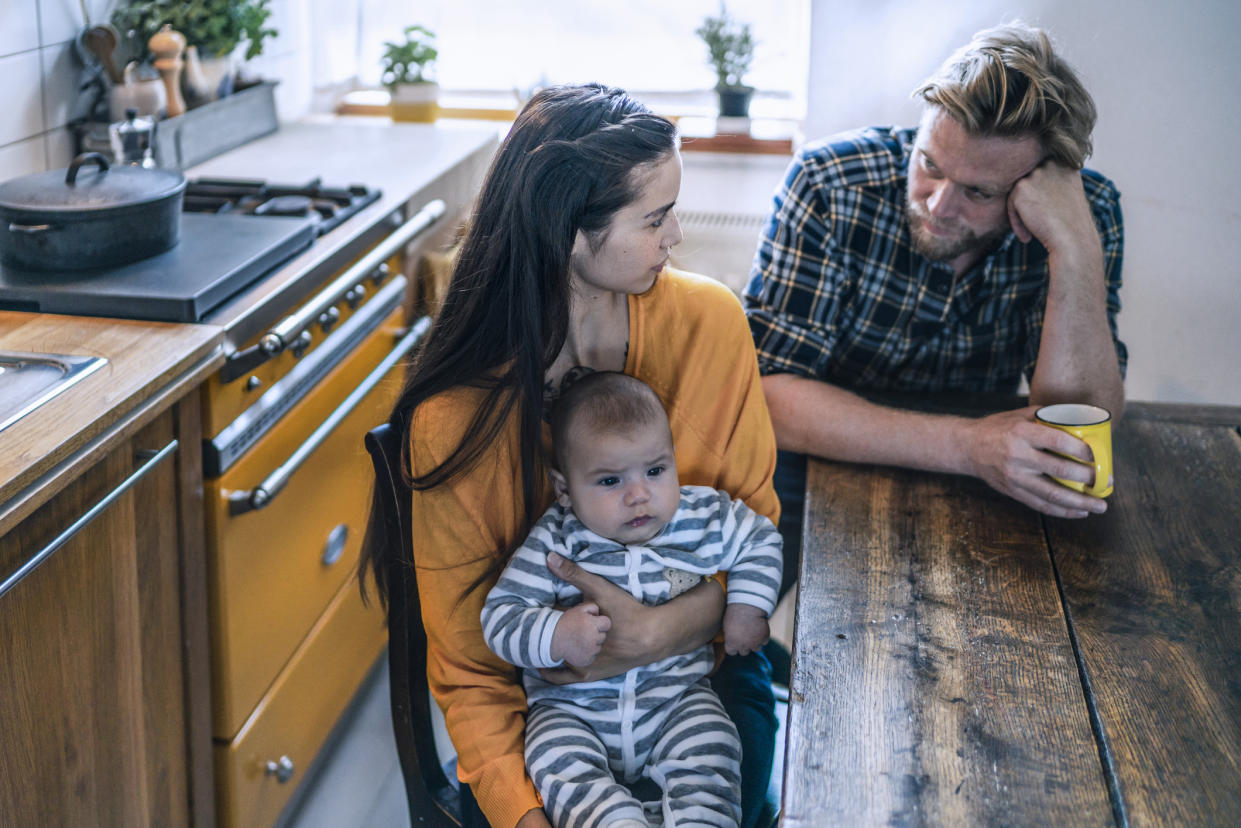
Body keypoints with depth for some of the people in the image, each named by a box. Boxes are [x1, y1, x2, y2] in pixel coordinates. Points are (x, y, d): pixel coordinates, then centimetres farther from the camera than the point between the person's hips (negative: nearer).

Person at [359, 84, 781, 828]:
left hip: (697, 658, 2)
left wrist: (669, 629, -19)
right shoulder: (454, 421, -17)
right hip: (544, 686, -1)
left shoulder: (707, 321, -9)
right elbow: (468, 664, -11)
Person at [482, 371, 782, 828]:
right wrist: (556, 636, -27)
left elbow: (760, 540, 17)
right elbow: (499, 618, -10)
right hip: (572, 708, -1)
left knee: (708, 755, -26)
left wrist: (748, 606, 5)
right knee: (558, 763, -29)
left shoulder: (703, 520, -2)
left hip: (677, 694, 1)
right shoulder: (553, 544, -9)